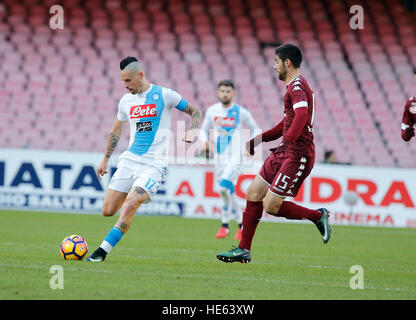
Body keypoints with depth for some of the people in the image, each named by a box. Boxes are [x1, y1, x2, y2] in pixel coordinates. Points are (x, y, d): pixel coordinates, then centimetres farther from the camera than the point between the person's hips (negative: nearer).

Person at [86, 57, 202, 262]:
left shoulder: (164, 95, -3)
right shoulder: (126, 100, 11)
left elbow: (195, 112, 8)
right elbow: (116, 130, 26)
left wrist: (192, 132, -11)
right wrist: (106, 159, 26)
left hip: (154, 164, -5)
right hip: (129, 160, 5)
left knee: (129, 207, -23)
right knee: (108, 211, -3)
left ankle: (102, 251, -21)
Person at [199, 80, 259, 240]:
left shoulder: (241, 112, -3)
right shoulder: (212, 111, 6)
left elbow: (255, 130, 8)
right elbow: (203, 130, 17)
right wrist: (205, 141, -4)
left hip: (235, 158, -5)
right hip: (220, 159, 5)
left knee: (225, 187, -25)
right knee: (228, 193, 9)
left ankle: (225, 225, -14)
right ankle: (241, 224, 27)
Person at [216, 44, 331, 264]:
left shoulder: (297, 85, -13)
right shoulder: (295, 86, 20)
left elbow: (302, 115, -33)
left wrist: (289, 140, -39)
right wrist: (256, 141, 29)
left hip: (298, 154, -10)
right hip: (284, 152, 10)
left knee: (271, 206, -11)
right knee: (254, 193, 7)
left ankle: (318, 216, 6)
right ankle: (243, 249, 12)